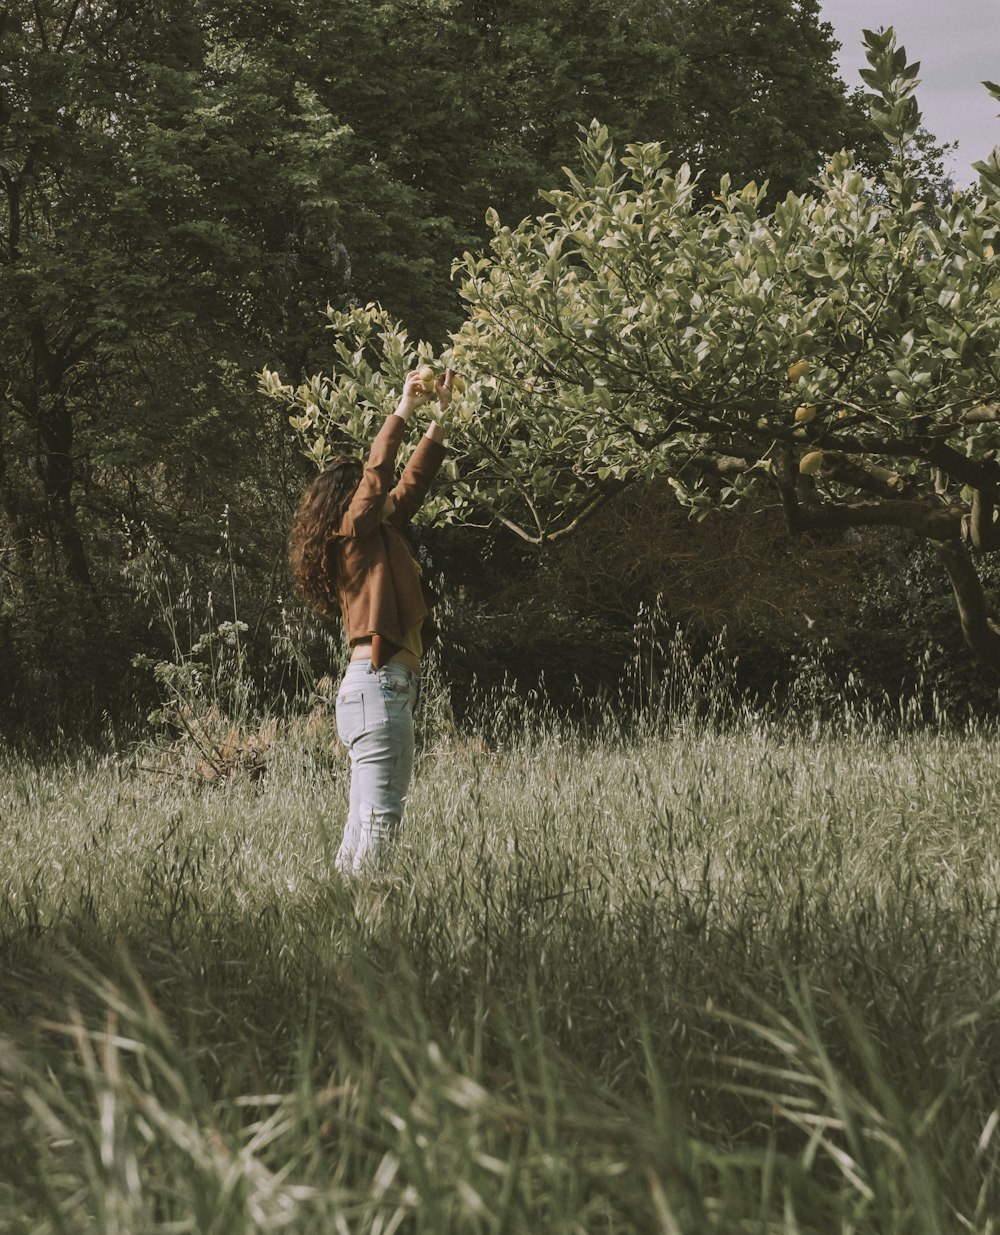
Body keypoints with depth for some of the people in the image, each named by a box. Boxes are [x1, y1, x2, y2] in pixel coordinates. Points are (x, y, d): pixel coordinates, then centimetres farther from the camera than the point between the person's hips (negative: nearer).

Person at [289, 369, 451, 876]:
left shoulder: (380, 534, 19)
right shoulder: (356, 532, -4)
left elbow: (413, 480, 25)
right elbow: (378, 473, -15)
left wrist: (441, 413, 24)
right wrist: (404, 409, -8)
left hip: (385, 686, 10)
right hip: (378, 684, -10)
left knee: (368, 814, 10)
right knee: (380, 814, -14)